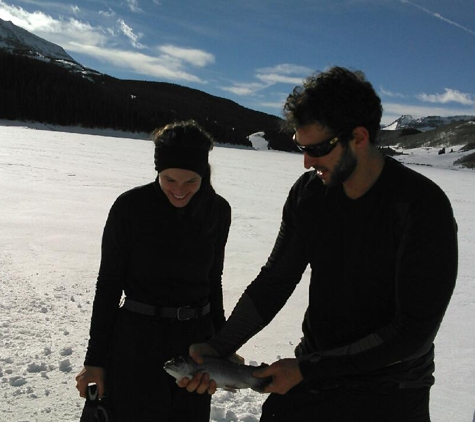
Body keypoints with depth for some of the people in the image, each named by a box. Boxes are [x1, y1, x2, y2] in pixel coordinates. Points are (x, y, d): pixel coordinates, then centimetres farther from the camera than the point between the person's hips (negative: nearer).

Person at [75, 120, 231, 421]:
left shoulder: (218, 211, -3)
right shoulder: (130, 207, -13)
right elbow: (109, 284, -7)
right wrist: (95, 359, -4)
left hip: (197, 339, 4)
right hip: (138, 340, -3)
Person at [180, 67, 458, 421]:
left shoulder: (422, 207, -23)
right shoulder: (309, 193, -8)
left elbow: (414, 331, -22)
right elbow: (276, 279, -1)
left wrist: (306, 369, -21)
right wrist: (218, 348, -11)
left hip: (389, 391, -3)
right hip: (313, 370, 4)